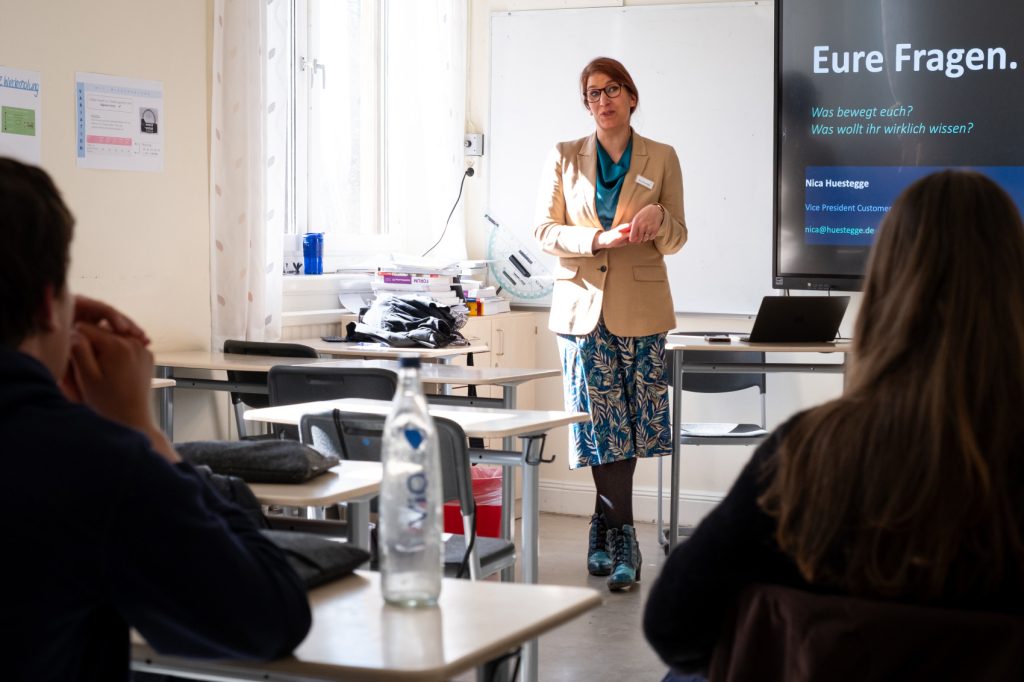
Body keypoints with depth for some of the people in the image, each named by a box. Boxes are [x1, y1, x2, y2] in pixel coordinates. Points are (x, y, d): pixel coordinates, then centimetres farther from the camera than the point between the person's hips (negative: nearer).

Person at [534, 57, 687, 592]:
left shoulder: (661, 159, 7)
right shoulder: (564, 157, 8)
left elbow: (676, 240, 8)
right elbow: (545, 232, 3)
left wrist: (657, 217, -15)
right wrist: (599, 239, -14)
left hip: (641, 309, 0)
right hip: (583, 305, 0)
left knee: (629, 422, 1)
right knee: (602, 423, -3)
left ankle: (605, 524, 16)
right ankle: (621, 538, 6)